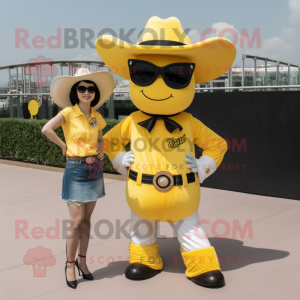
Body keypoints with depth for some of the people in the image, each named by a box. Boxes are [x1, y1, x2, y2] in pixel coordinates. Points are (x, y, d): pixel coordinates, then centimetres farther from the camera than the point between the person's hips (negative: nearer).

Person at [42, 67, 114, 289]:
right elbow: (47, 129, -25)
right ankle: (70, 265, 14)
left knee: (87, 220, 12)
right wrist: (64, 146, -13)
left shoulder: (97, 117, 6)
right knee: (77, 222, -4)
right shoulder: (68, 112, -10)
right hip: (76, 170, -5)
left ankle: (82, 261, 26)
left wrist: (101, 151, 5)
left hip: (95, 170, 5)